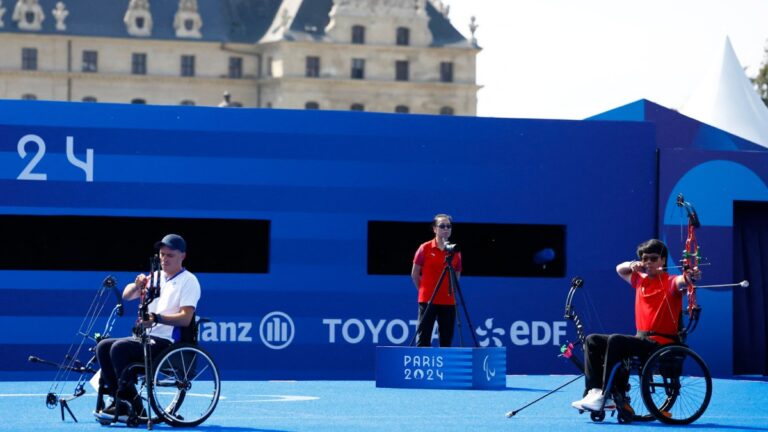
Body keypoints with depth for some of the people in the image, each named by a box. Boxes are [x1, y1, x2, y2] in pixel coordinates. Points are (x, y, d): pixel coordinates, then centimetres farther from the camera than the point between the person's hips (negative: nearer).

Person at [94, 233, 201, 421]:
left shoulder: (188, 281, -5)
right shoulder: (155, 277, 17)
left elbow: (185, 319, -17)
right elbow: (127, 295, 12)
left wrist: (157, 318, -31)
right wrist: (136, 285, -11)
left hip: (168, 342, -8)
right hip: (147, 338, 8)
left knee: (119, 348, -25)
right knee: (103, 347, -6)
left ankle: (133, 407, -20)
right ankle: (118, 399, -9)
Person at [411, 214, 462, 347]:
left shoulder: (455, 252, 6)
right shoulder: (425, 249, -2)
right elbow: (415, 274, 5)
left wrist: (450, 291, 7)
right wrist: (424, 291, 7)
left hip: (448, 301, 3)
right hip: (427, 301, -3)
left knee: (446, 339, 6)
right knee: (423, 339, -3)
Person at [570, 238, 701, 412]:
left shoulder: (669, 282, -6)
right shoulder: (641, 280, 15)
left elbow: (680, 281, -29)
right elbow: (620, 270, 30)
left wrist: (690, 276, -52)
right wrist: (632, 265, 8)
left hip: (662, 344, -8)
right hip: (641, 339, 8)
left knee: (615, 340, -30)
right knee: (592, 341, 3)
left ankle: (604, 396, -31)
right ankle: (594, 390, -10)